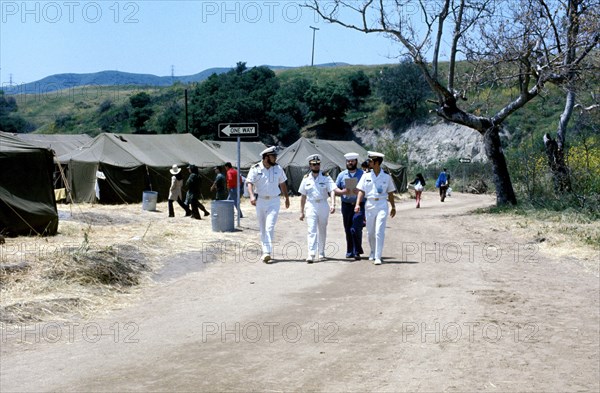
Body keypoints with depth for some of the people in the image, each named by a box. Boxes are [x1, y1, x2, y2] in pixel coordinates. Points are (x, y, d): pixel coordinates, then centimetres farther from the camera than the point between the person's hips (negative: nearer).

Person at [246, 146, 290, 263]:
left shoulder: (278, 169, 3)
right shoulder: (255, 169, -5)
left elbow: (282, 184, 16)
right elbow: (250, 183, -14)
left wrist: (287, 198, 22)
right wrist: (252, 195, -31)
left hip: (274, 201, 0)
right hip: (260, 201, 0)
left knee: (270, 227, -13)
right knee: (262, 229, 7)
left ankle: (267, 253, -18)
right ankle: (266, 252, 15)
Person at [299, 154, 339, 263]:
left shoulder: (326, 177, 0)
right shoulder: (306, 179, 6)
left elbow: (332, 191, -12)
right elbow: (303, 196, 11)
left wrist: (333, 204, -28)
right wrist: (301, 211, 9)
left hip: (323, 206, 0)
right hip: (311, 206, 0)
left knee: (322, 231, 10)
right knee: (312, 230, -11)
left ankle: (321, 253, 23)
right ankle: (311, 254, -18)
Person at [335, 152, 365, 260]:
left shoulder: (363, 174, 3)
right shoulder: (342, 174, 11)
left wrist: (359, 191, -17)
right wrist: (343, 191, -10)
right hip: (346, 205, 3)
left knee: (356, 229, -13)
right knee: (348, 230, 8)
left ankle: (357, 251, -1)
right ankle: (350, 251, 19)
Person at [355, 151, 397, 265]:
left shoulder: (386, 177, 4)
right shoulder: (366, 176, 5)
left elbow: (390, 193, 13)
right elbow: (361, 191, 0)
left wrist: (393, 207, 18)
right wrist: (357, 204, -13)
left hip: (382, 205, -2)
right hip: (369, 205, 2)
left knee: (379, 231, -12)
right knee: (370, 232, 10)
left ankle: (378, 257, -12)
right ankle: (373, 252, 32)